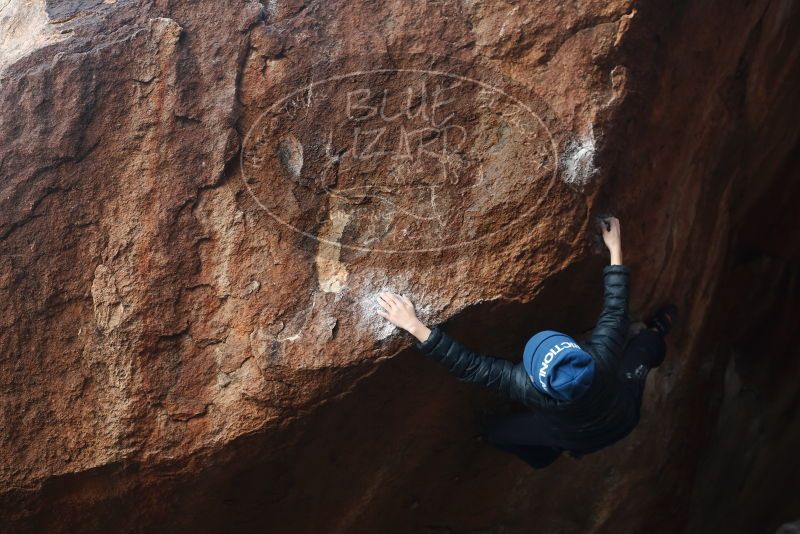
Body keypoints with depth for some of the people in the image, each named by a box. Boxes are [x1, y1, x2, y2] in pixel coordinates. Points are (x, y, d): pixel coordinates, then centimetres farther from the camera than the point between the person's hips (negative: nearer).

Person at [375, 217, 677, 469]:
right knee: (646, 339, 18)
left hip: (578, 441, -1)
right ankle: (657, 330, 54)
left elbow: (472, 367, -44)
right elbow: (615, 308, -26)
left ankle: (556, 454, 31)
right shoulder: (602, 354, -43)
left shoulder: (533, 390, -46)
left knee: (494, 429, 11)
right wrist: (615, 249, -18)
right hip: (625, 418, 2)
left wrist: (414, 326, -46)